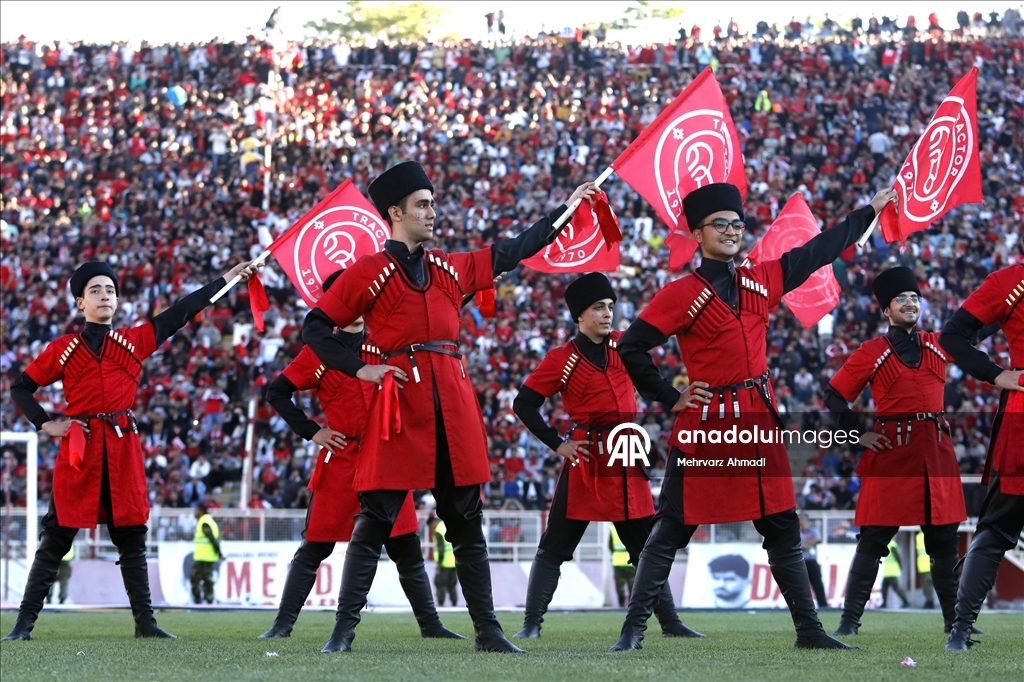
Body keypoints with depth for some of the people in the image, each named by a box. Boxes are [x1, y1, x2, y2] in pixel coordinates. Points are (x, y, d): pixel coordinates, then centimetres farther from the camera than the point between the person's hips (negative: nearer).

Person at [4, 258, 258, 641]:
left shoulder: (134, 342, 10)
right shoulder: (63, 349, 4)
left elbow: (182, 313, 13)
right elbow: (21, 388, 9)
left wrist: (226, 279, 12)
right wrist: (46, 425, -4)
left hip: (123, 450, 3)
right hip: (78, 451, -3)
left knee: (132, 539, 7)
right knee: (55, 540, -3)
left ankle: (145, 622, 14)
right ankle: (24, 623, -1)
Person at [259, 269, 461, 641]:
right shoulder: (319, 350, 0)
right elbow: (276, 392, 0)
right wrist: (311, 431, -4)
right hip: (339, 461, -3)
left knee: (407, 548, 6)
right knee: (314, 548, -2)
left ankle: (430, 625, 13)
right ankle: (282, 625, 2)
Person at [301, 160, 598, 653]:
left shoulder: (451, 269, 15)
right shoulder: (367, 273, -1)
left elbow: (511, 252, 25)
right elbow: (315, 327, -1)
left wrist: (566, 209, 26)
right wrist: (360, 369, -9)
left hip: (453, 406, 5)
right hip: (399, 407, -5)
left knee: (467, 526, 8)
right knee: (374, 523, -7)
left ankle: (487, 630, 12)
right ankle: (344, 629, -4)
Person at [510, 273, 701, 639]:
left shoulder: (624, 345, 7)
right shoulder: (561, 359, -5)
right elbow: (523, 404, -4)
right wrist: (556, 444, -8)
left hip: (627, 459, 4)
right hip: (585, 459, -4)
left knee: (648, 547, 9)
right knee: (554, 547, -1)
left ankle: (670, 623, 16)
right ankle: (532, 623, 1)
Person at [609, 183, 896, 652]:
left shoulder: (761, 283, 9)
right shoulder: (682, 295, -9)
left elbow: (816, 253, 21)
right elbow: (631, 347, -11)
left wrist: (871, 211, 28)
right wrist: (670, 400, -9)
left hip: (760, 423, 6)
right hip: (705, 428, -6)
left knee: (783, 531, 9)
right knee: (670, 531, -3)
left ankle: (809, 630, 15)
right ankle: (633, 629, 1)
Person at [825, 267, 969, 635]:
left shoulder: (938, 345, 11)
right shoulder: (871, 353, 0)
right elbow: (834, 396, 4)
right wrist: (857, 435, -2)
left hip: (937, 450, 4)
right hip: (891, 451, -4)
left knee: (944, 541, 8)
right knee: (873, 540, -4)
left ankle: (954, 618, 17)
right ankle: (850, 619, 0)